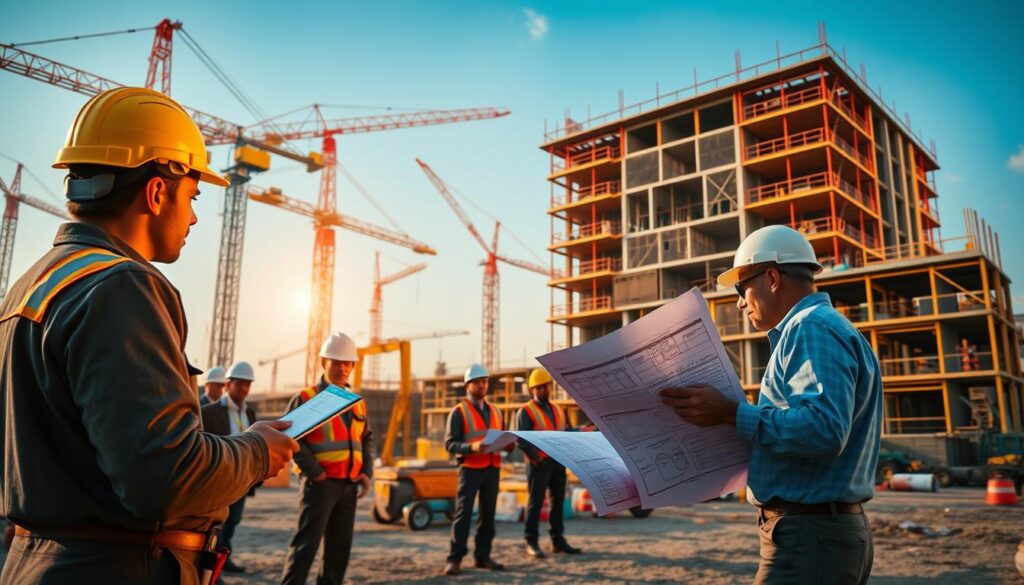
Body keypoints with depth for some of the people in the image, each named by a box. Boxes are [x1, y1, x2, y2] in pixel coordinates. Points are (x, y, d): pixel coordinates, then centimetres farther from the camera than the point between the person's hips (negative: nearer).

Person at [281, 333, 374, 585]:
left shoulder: (357, 403, 14)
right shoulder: (306, 399, -4)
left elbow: (367, 439, 18)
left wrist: (367, 472, 4)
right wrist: (314, 471, -15)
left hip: (349, 485, 6)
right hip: (320, 484, -6)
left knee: (340, 546, 11)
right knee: (307, 544, -8)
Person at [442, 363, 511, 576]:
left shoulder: (495, 411, 15)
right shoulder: (459, 412, -3)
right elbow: (450, 443, -9)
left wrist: (509, 445, -5)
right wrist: (472, 447, -25)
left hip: (492, 469, 6)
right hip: (470, 469, -5)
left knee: (488, 513, 9)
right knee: (463, 513, -6)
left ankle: (482, 556, 18)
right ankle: (455, 559, 0)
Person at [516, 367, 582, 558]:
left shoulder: (557, 409, 15)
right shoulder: (526, 411, -6)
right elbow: (522, 440, -14)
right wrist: (536, 457, -20)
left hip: (558, 462, 6)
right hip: (539, 463, -6)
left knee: (558, 501, 10)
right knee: (535, 502, -2)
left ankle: (558, 540, 20)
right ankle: (531, 543, 6)